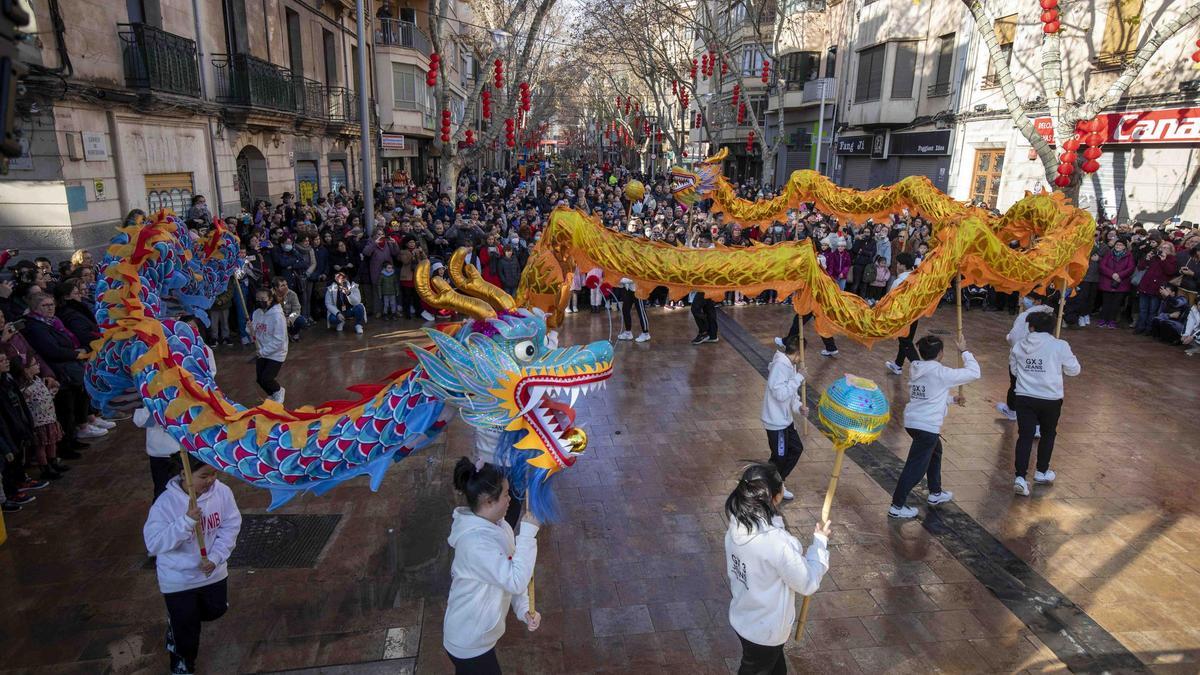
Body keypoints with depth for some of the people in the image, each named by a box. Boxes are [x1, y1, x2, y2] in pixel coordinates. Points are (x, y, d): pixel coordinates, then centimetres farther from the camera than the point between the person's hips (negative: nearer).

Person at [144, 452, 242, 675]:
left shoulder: (222, 491, -17)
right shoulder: (166, 503, -26)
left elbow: (231, 526, -9)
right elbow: (153, 544, -28)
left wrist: (216, 557, -18)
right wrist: (187, 521, -40)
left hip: (213, 571, 3)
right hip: (178, 578, -3)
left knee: (215, 610, 25)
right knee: (186, 628, 12)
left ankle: (180, 616, 55)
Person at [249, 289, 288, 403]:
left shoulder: (277, 315, -22)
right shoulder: (257, 313, -2)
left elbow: (279, 340, -23)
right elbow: (254, 332, 6)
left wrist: (263, 351, -19)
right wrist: (251, 329, -17)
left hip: (276, 354, -6)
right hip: (262, 353, 6)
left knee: (266, 379, -8)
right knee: (259, 378, 11)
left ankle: (279, 391, 24)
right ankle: (271, 394, 40)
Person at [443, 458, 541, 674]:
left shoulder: (496, 526, -5)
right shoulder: (477, 542, -35)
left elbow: (509, 577, 3)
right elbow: (516, 581, -35)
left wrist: (523, 609, -10)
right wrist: (528, 532, -33)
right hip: (469, 642, -8)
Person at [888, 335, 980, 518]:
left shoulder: (916, 369, 9)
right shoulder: (941, 373, -13)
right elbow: (974, 373, -6)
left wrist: (951, 399, 27)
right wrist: (964, 351, 5)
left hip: (911, 421, 9)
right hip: (927, 426, -9)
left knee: (935, 452, 30)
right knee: (916, 467, 0)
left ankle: (935, 493, 43)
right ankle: (897, 506, 3)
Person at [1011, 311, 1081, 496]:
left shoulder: (1019, 346, 2)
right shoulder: (1060, 346, -6)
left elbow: (1014, 369, 13)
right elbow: (1073, 370, 4)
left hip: (1024, 397, 1)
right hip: (1050, 399, -1)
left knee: (1025, 436, 2)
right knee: (1048, 434, 20)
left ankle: (1020, 477, -9)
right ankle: (1042, 472, 31)